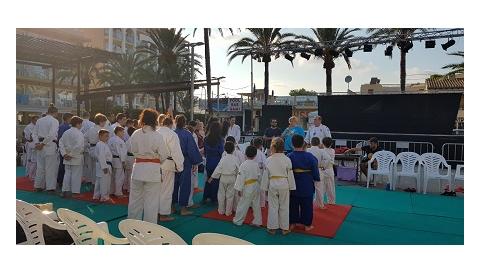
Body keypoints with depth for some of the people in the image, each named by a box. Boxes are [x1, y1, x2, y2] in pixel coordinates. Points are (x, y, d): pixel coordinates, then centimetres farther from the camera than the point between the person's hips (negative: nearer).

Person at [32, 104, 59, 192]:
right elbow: (51, 135, -19)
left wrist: (37, 143, 1)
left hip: (40, 145, 7)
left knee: (40, 166, 15)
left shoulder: (39, 120, 11)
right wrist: (43, 144, -12)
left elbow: (34, 133, 9)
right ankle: (50, 187, 6)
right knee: (51, 167, 1)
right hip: (50, 145, -6)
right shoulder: (54, 121, -9)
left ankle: (38, 185, 24)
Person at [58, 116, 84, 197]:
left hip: (67, 158, 7)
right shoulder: (79, 133, -14)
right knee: (76, 175, 2)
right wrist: (72, 154, -14)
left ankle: (65, 190, 19)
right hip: (77, 157, -7)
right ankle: (75, 192, 8)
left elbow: (60, 143, 8)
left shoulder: (66, 132, 8)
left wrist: (64, 154, 5)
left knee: (67, 173, 15)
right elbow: (79, 146, -24)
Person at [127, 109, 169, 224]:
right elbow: (164, 155, -8)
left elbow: (130, 149, 10)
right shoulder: (157, 136, -15)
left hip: (137, 169, 4)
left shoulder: (135, 134, -4)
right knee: (151, 201, 8)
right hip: (153, 171, -4)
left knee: (135, 198, 19)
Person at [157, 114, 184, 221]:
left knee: (157, 188, 17)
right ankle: (164, 214, 12)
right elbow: (176, 152, -14)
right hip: (167, 164, -6)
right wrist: (179, 166, -6)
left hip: (156, 163, 6)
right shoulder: (172, 134, -14)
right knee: (166, 190, 4)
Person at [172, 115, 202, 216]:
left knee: (174, 184, 15)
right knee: (184, 185, 4)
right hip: (185, 162, -4)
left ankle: (172, 206, 24)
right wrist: (195, 163, -3)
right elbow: (192, 149, -10)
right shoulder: (187, 134, -13)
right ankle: (183, 208, 8)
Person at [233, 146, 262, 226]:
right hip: (256, 186, 5)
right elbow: (259, 176, 8)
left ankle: (238, 221, 19)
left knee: (243, 205, 6)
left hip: (248, 187, -5)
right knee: (256, 205, 14)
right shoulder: (256, 164, -1)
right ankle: (257, 222, 24)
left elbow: (241, 178, -15)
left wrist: (239, 189, -9)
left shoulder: (243, 165, -16)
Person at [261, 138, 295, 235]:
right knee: (284, 207, 11)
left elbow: (266, 175, -1)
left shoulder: (269, 160, -7)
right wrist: (291, 187, 7)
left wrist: (265, 187, 9)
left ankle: (272, 227, 19)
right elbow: (290, 175, -3)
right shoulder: (287, 159, -8)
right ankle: (284, 228, 21)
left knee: (273, 206, 11)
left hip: (272, 184, 0)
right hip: (284, 184, 0)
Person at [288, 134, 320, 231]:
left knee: (293, 205, 16)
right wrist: (317, 178, 13)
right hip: (307, 186, -1)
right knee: (307, 205, 13)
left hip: (293, 186, 1)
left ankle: (292, 223, 26)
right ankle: (307, 225, 22)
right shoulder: (310, 156, -15)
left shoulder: (289, 157, -13)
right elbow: (315, 171, -7)